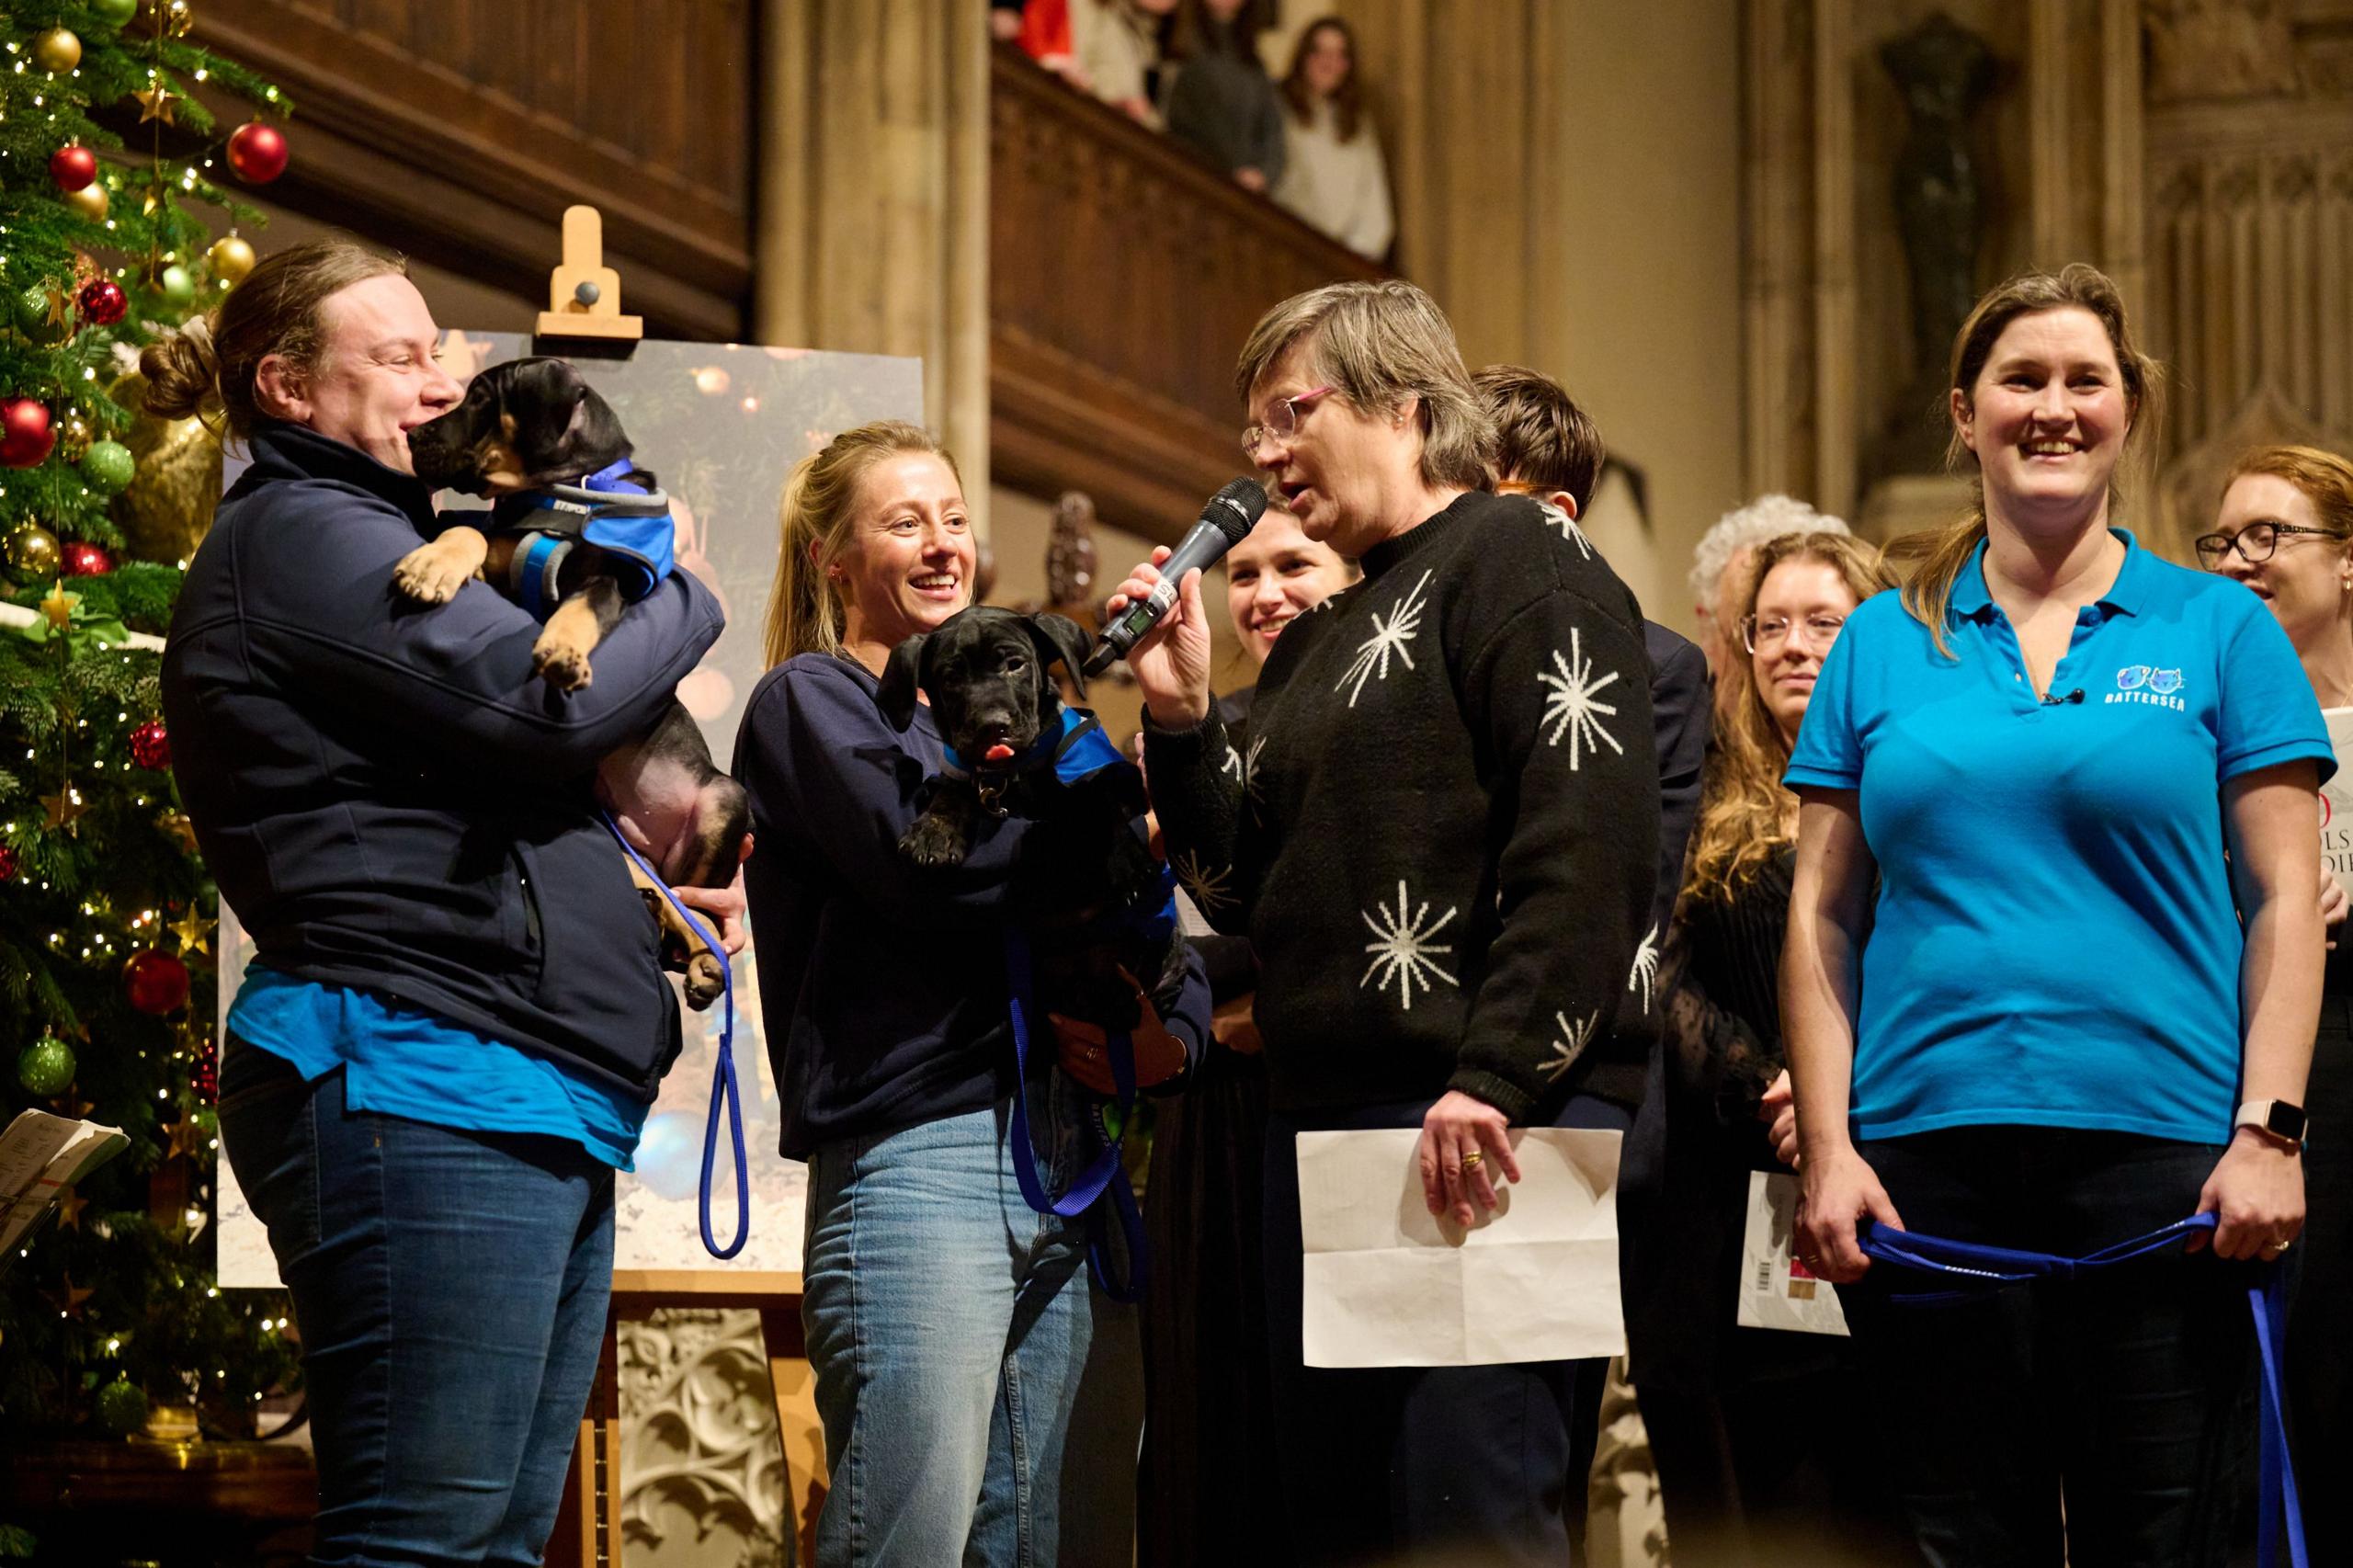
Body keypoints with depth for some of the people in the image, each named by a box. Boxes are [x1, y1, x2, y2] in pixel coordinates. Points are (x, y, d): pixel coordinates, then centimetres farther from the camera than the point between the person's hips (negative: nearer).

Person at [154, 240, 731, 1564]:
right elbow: (550, 707, -15)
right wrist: (686, 602, 4)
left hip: (541, 1106, 11)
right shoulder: (301, 536, -6)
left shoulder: (363, 538, 26)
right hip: (422, 1080, -11)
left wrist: (645, 902, 15)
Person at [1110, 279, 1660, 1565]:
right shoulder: (1322, 640, 23)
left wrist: (1494, 1083, -23)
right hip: (1320, 1122, 9)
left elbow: (1586, 848, -16)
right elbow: (1248, 894, 21)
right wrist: (1180, 718, 8)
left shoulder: (1515, 563, -4)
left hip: (1495, 1123, -9)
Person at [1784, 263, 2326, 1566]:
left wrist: (2269, 1132, -8)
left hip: (2161, 1158, -2)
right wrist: (1827, 1149, 1)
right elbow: (1822, 917, 11)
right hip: (1928, 1160, 2)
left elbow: (2283, 903, 3)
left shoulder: (2219, 630, 7)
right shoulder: (1882, 647, 11)